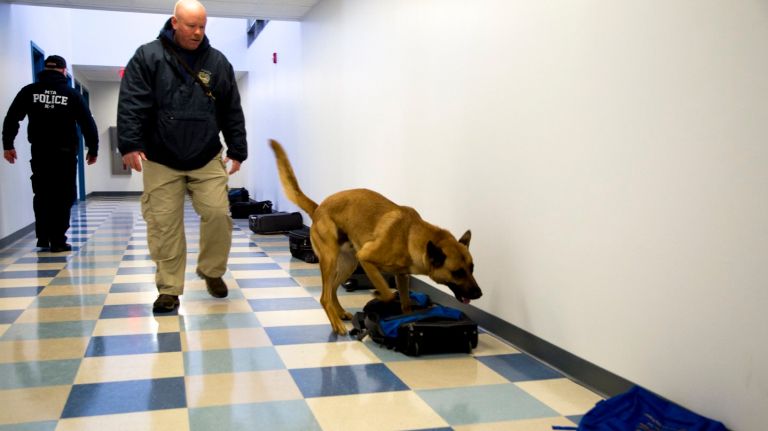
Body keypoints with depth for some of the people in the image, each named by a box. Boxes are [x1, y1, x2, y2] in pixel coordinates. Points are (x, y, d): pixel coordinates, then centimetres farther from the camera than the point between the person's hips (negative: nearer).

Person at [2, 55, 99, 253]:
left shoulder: (29, 91, 4)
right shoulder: (72, 94, -1)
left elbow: (11, 118, 1)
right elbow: (88, 124, -2)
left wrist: (7, 144, 7)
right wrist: (93, 149, 7)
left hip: (39, 153, 2)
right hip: (65, 153, -2)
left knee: (42, 195, 16)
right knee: (63, 197, 3)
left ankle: (43, 238, 17)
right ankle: (58, 241, 0)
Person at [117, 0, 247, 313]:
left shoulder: (218, 62, 6)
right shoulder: (148, 57, -3)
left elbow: (232, 111, 8)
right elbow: (131, 104, -8)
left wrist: (237, 151, 6)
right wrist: (129, 144, -18)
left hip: (207, 159, 2)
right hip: (161, 161, -2)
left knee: (218, 214, -7)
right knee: (164, 226, -1)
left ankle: (211, 271, 17)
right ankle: (169, 289, 12)